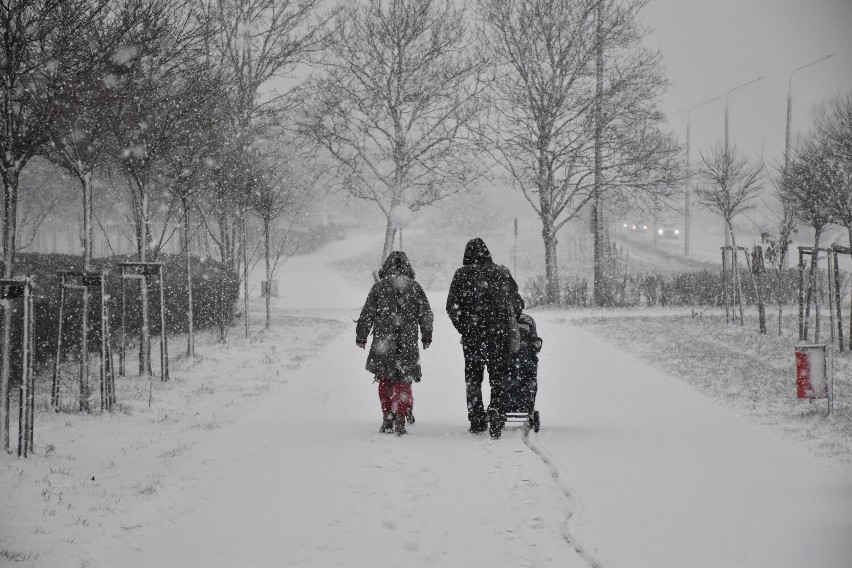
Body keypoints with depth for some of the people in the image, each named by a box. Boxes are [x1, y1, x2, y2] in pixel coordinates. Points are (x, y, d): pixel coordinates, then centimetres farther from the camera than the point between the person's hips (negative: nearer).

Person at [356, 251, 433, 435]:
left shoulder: (379, 287, -2)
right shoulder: (414, 288, 3)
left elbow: (367, 314, -1)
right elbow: (426, 315, 8)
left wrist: (361, 337, 8)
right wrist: (427, 337, 21)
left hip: (383, 344, -1)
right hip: (408, 344, 1)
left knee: (385, 381, 13)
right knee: (403, 381, 8)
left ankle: (388, 420, 12)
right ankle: (400, 421, -3)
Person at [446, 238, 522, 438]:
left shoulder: (462, 275, -1)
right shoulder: (502, 273, 5)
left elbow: (452, 307, -3)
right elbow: (517, 302, 11)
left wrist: (463, 328, 8)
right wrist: (511, 319, 27)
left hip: (472, 333, -1)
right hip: (500, 332, 1)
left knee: (473, 378, 11)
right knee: (499, 378, 5)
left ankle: (477, 421, 10)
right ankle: (496, 416, -12)